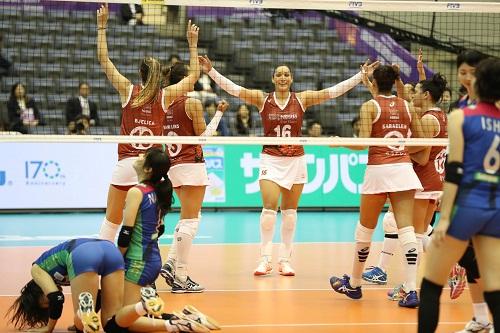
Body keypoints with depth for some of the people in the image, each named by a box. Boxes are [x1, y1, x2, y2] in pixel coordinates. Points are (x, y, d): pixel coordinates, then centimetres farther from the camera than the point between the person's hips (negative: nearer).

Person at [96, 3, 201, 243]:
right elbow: (194, 75, 15)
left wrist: (102, 26, 11)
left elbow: (104, 60, 5)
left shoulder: (128, 90, -1)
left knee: (111, 222, 6)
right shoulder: (165, 96, 1)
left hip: (126, 164, 0)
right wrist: (192, 43, 21)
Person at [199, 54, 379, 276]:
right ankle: (265, 260, -6)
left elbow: (334, 91, -3)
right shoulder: (262, 99, -1)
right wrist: (211, 71, -19)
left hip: (296, 160, 1)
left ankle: (285, 260, 13)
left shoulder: (301, 99, 0)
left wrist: (362, 75, -8)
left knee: (289, 212, 6)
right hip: (270, 159, -1)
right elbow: (233, 89, -9)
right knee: (269, 208, -12)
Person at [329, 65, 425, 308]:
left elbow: (363, 143, -10)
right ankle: (411, 290, -15)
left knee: (365, 229, 11)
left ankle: (354, 284, 26)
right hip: (404, 168, 3)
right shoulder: (407, 107, 9)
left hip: (378, 169, -3)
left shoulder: (369, 107, -3)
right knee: (406, 228, -4)